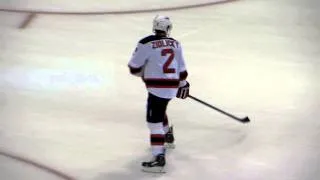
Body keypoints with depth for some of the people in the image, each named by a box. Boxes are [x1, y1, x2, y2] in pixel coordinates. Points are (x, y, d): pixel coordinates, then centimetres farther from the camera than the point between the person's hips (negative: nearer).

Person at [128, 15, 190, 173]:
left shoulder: (146, 43, -9)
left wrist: (144, 72, 16)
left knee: (154, 120, -7)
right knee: (158, 110, 32)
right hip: (172, 86, 7)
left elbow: (134, 68, -5)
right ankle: (168, 136, 52)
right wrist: (183, 84, 29)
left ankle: (159, 158, -14)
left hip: (158, 87, -7)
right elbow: (182, 68, 16)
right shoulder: (175, 44, 9)